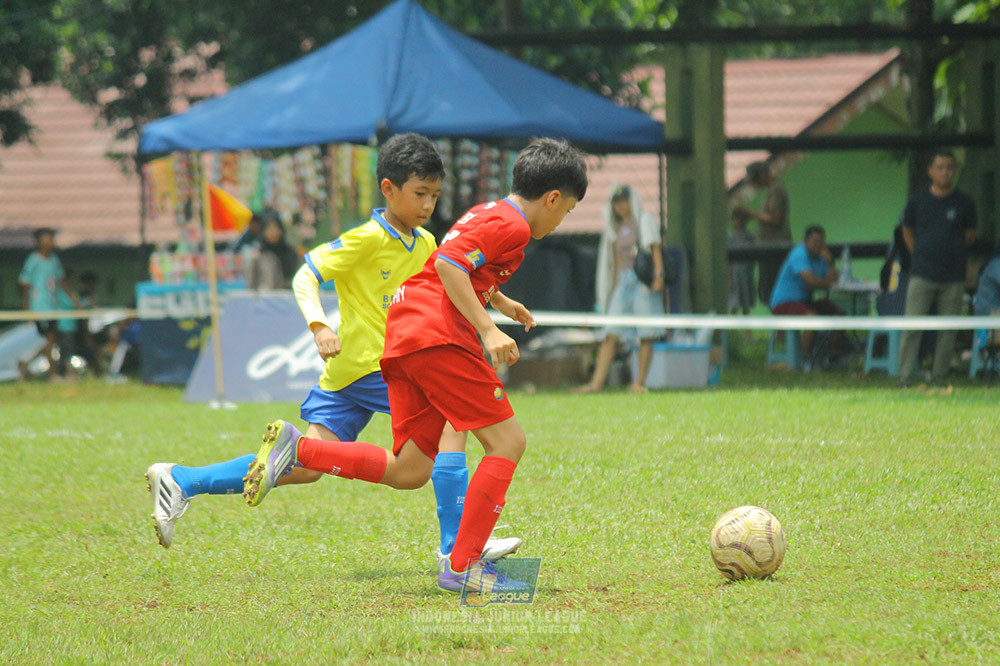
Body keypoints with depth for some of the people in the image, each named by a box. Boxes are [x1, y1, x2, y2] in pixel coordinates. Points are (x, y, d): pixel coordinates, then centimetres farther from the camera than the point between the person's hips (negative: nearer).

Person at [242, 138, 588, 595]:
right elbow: (449, 264, -19)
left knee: (408, 471, 7)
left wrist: (501, 303, 54)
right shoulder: (511, 225, -5)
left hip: (403, 336, 10)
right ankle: (463, 567, -11)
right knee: (507, 441, -7)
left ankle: (296, 450, 0)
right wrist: (487, 329, -22)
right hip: (440, 336, -10)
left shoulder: (486, 214, 26)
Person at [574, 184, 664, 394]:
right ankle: (596, 382, -12)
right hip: (624, 280, 5)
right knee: (611, 335, -6)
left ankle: (639, 382, -3)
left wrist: (658, 274, -18)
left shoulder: (645, 221, 5)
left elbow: (655, 248, -5)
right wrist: (615, 289, 17)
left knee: (646, 335, -7)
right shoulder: (616, 228, 21)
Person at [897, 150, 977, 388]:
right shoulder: (917, 200, 3)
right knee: (911, 328, -7)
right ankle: (905, 379, -6)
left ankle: (940, 378, 12)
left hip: (953, 278, 1)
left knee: (947, 331, 3)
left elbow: (970, 236, 14)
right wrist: (920, 255, 11)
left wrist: (953, 255, 10)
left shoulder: (964, 203, 2)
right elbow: (907, 230, 17)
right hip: (922, 276, -1)